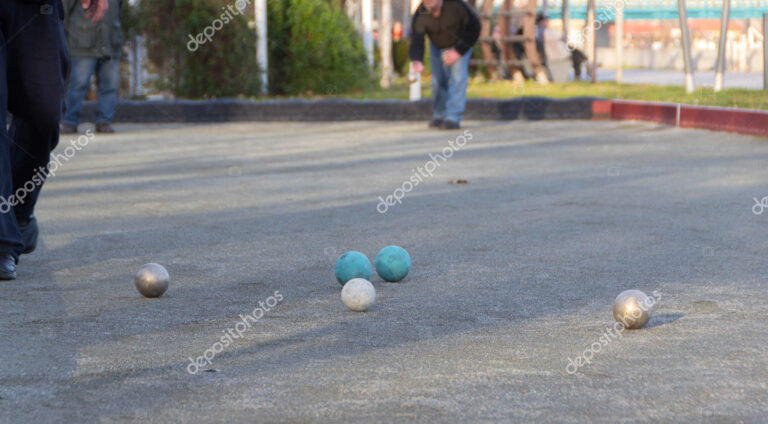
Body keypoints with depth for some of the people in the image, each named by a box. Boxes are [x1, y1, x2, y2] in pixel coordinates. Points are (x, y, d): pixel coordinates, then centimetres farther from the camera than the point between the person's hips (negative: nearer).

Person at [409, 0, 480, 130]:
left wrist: (458, 51, -28)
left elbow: (474, 28, -24)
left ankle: (453, 118, -19)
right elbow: (416, 41, -39)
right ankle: (439, 115, 22)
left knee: (458, 76, -18)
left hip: (461, 43, -3)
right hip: (437, 46, 3)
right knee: (438, 79, 1)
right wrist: (417, 61, -60)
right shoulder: (420, 15, -30)